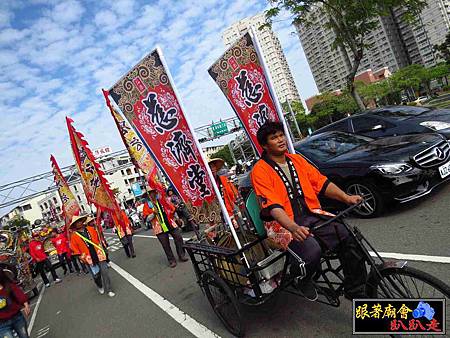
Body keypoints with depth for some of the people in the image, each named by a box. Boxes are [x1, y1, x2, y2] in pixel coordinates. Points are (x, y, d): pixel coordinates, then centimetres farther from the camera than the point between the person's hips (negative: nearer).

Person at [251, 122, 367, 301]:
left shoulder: (297, 159, 13)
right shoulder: (260, 170, -7)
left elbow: (322, 183, 9)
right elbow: (273, 206, -19)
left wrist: (346, 198, -7)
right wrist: (293, 228, -34)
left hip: (311, 215, 6)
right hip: (283, 223, -5)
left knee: (348, 235, -17)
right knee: (312, 250, -32)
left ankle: (355, 291, 4)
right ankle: (304, 281, 4)